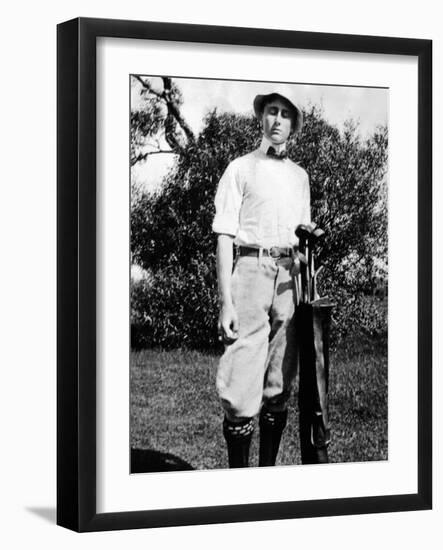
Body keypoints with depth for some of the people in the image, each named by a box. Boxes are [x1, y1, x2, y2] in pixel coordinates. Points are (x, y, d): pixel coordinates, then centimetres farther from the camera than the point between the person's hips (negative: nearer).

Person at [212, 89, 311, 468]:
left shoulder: (299, 176, 18)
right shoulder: (241, 169, 4)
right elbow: (224, 237, -2)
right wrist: (225, 302, -11)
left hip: (288, 277, 5)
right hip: (250, 269, -5)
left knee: (280, 384, 6)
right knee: (242, 384, -10)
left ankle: (269, 469, 13)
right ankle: (238, 474, -5)